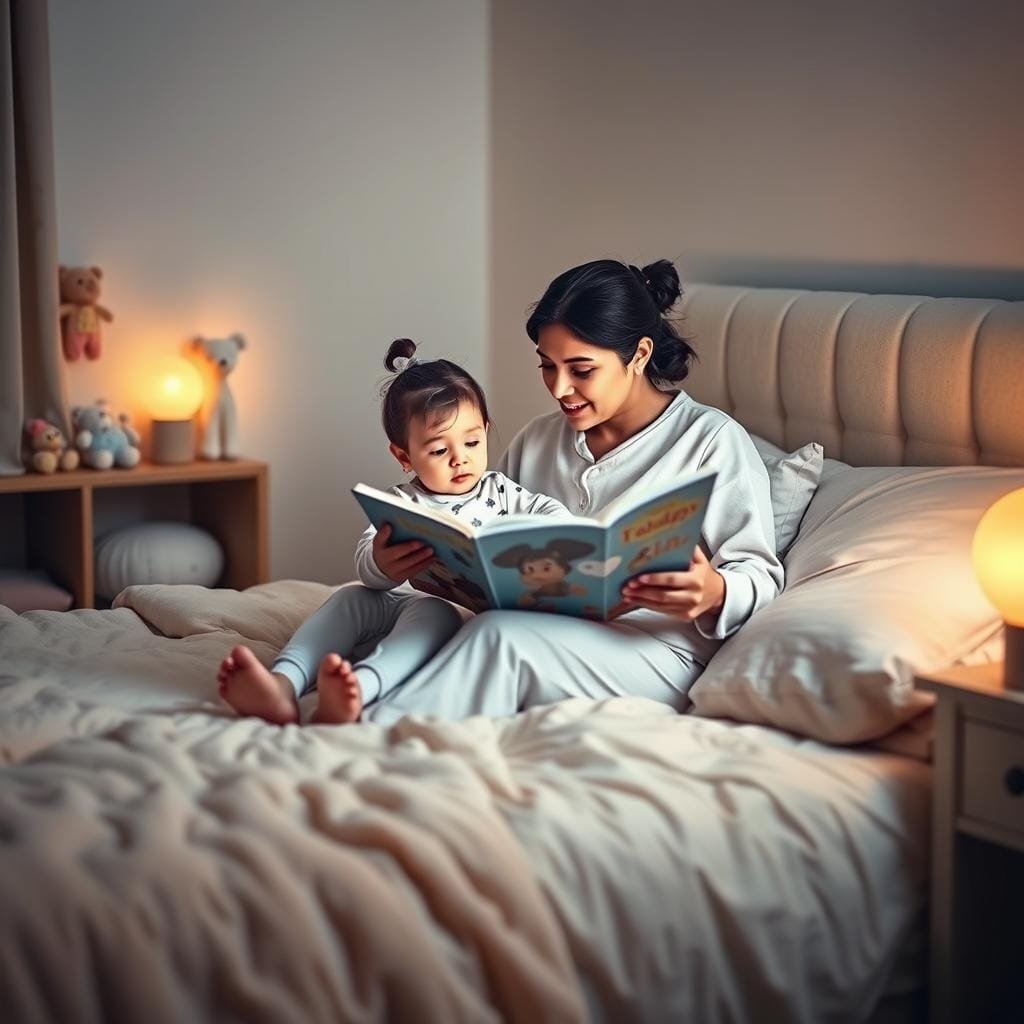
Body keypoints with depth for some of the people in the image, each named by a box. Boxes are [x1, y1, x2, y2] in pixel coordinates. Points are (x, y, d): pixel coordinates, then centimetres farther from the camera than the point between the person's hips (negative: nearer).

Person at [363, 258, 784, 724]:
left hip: (655, 652, -5)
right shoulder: (536, 441, 19)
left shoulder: (713, 440, 2)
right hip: (541, 634, 5)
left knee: (499, 636, -35)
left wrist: (714, 593, -25)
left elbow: (760, 575, 0)